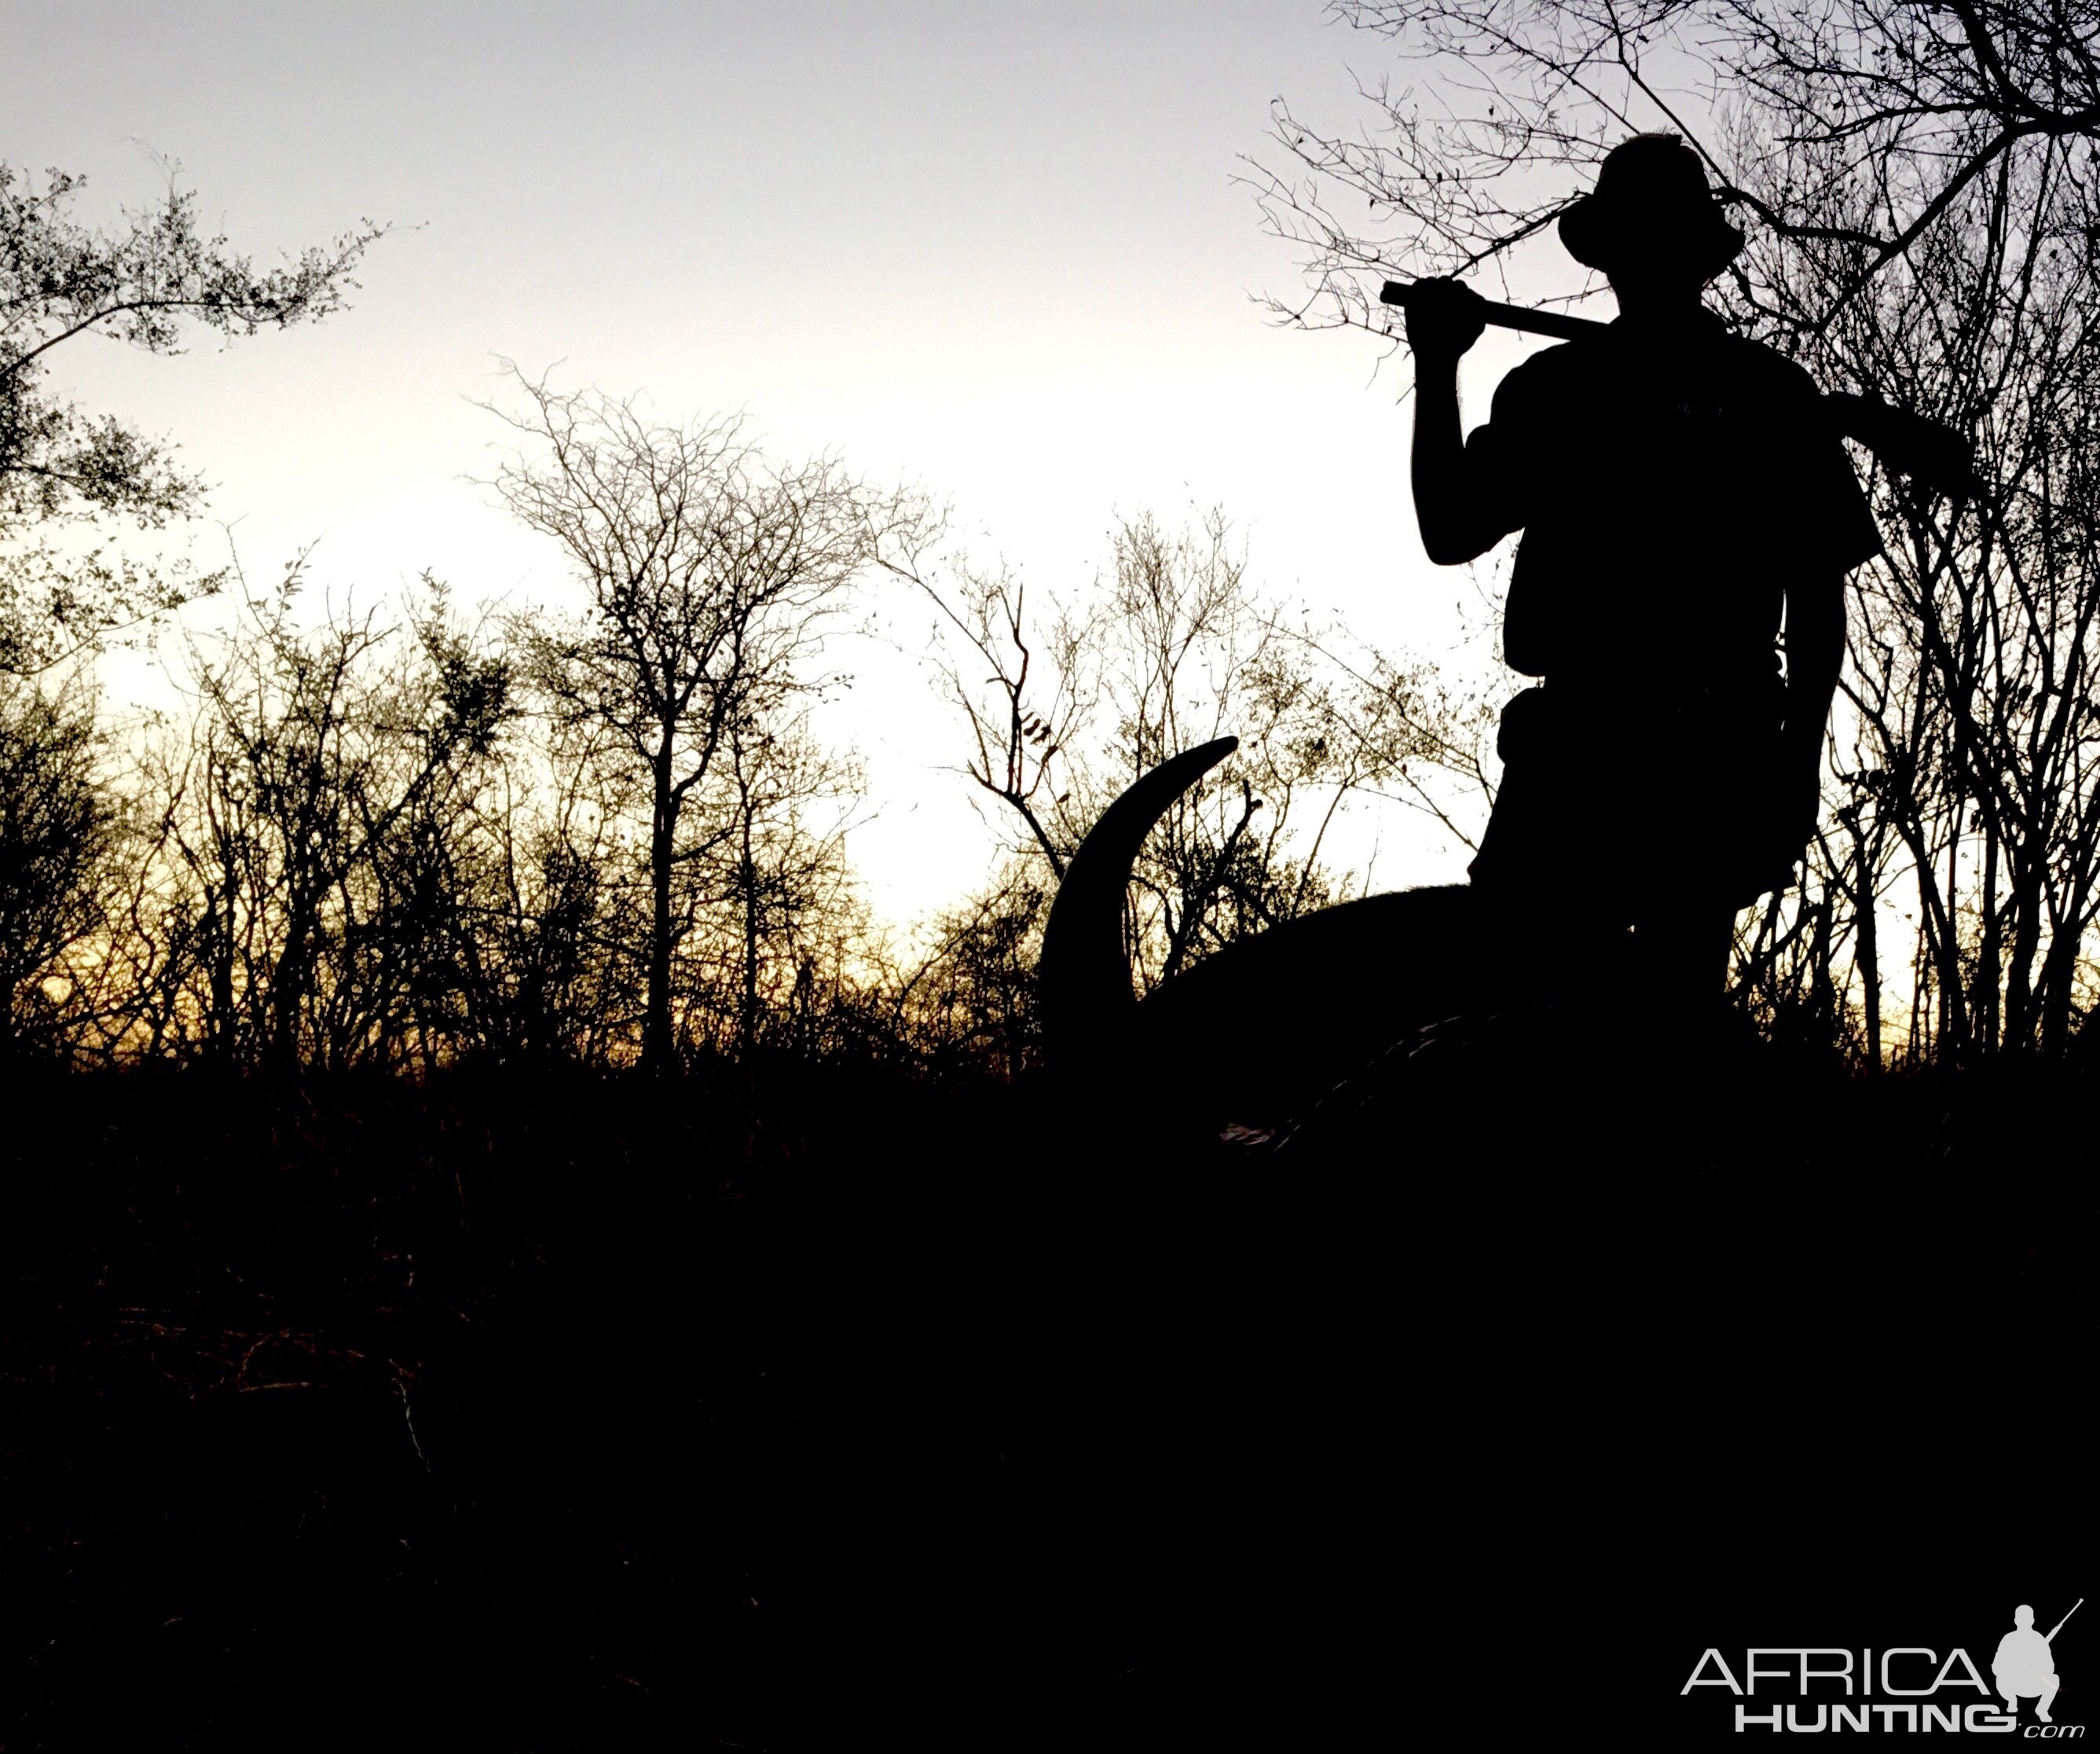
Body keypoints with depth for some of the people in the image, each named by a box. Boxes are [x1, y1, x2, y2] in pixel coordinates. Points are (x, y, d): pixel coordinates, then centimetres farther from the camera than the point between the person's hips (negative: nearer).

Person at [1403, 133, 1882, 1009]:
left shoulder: (1767, 392, 11)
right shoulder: (1551, 386, 19)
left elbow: (1818, 592, 7)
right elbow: (1451, 533, 12)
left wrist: (1800, 751, -2)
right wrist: (1436, 369, 6)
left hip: (1710, 756, -2)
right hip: (1573, 739, 3)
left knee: (1674, 997, -5)